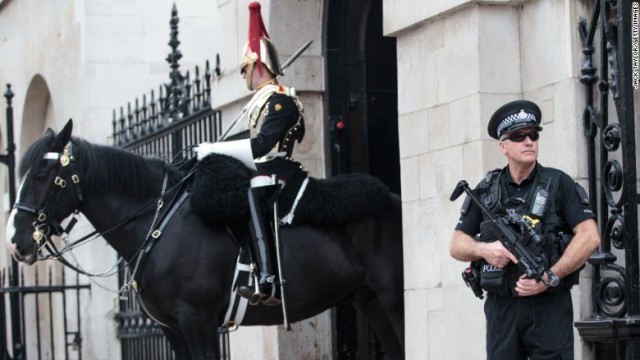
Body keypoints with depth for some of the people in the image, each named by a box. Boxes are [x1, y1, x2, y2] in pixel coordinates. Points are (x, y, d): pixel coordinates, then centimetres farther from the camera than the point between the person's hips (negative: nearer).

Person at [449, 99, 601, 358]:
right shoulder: (486, 191, 11)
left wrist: (551, 277, -15)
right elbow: (457, 245, 13)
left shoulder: (558, 184, 2)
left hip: (549, 306, -3)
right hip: (502, 307, 3)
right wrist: (484, 249, -10)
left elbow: (589, 237, -7)